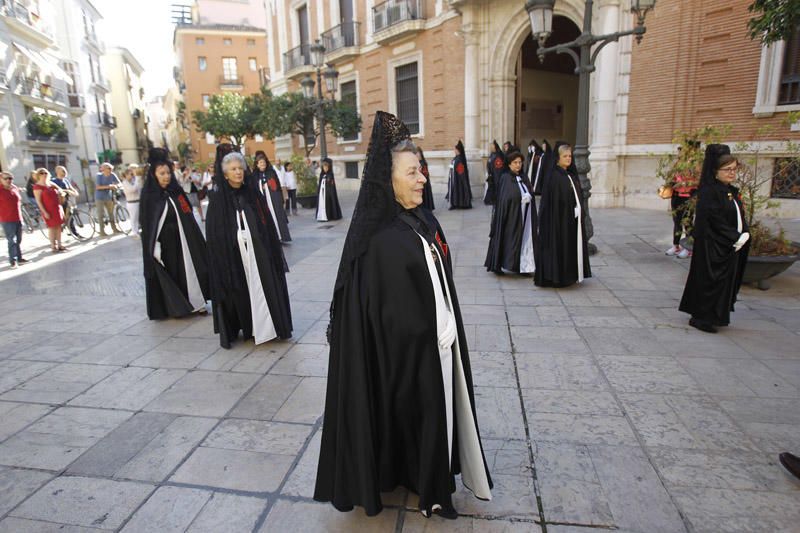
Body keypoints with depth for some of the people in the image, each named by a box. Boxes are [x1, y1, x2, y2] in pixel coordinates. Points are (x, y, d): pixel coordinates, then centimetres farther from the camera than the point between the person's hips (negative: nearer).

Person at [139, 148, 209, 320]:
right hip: (164, 243, -4)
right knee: (169, 272, 6)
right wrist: (154, 248, -14)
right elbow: (146, 225, -8)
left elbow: (188, 216, 7)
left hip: (182, 239, 4)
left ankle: (196, 301, 19)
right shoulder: (148, 196, -7)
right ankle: (175, 306, 19)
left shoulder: (176, 190, 4)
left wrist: (194, 239, 5)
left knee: (189, 268, 8)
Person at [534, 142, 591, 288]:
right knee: (559, 246, -2)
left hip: (573, 219, 9)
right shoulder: (553, 176, -12)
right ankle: (555, 277, 7)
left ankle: (571, 275, 22)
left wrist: (581, 213, 10)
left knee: (572, 246, 12)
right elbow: (553, 201, -17)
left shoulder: (571, 175, 13)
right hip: (559, 218, -9)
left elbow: (578, 195, 17)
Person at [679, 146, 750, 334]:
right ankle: (702, 317, 8)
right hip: (713, 248, -9)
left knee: (727, 281, 13)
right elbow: (716, 222, -19)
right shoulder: (709, 192, -15)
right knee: (710, 281, -3)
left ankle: (717, 316, 25)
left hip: (732, 246, 9)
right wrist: (736, 239, -16)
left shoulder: (731, 191, 12)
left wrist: (744, 235, -2)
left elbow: (739, 218, 15)